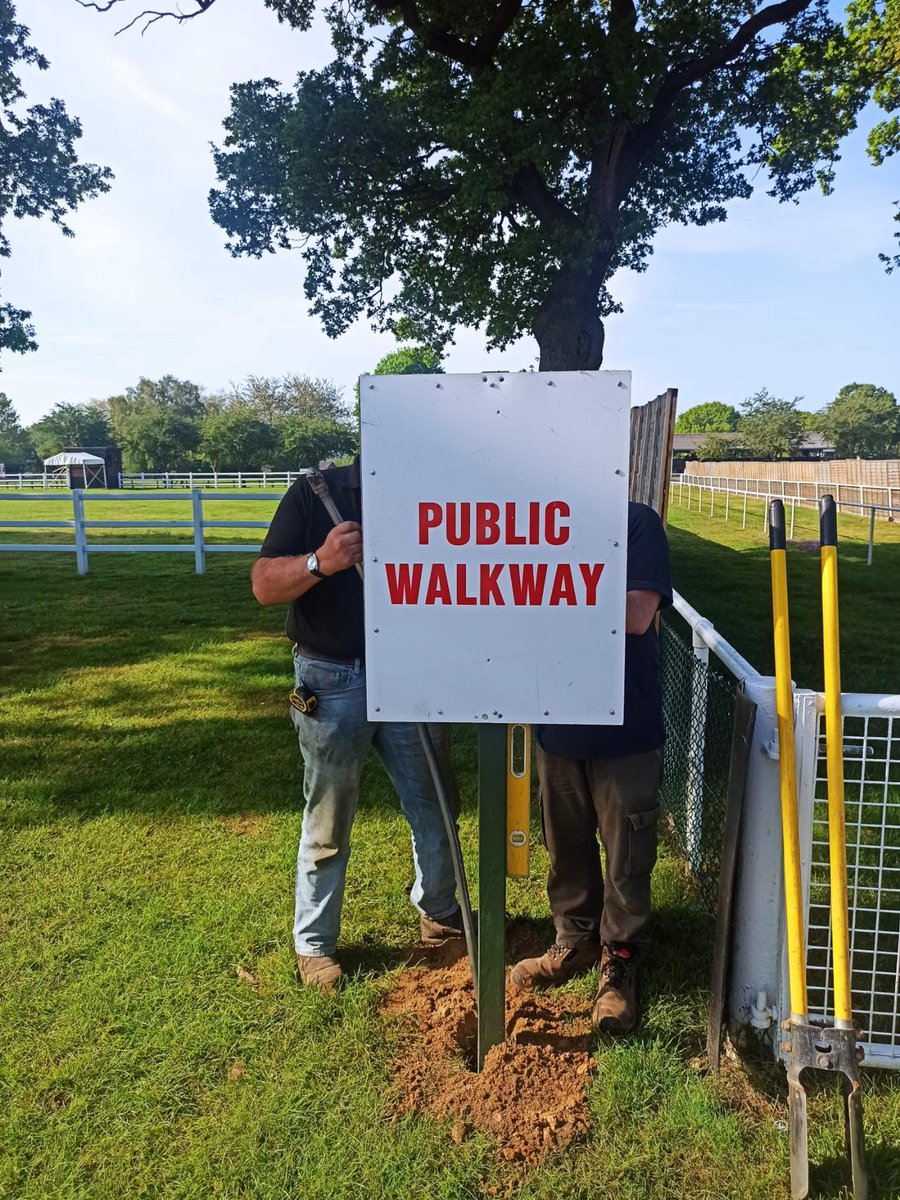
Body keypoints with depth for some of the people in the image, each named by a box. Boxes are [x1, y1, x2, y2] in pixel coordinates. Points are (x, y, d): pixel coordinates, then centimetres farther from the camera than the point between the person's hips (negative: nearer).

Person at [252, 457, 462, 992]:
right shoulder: (313, 494, -8)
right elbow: (264, 585, -14)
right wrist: (320, 562, -33)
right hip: (335, 682, -3)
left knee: (434, 806, 16)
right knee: (328, 823, 10)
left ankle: (439, 913, 41)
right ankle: (314, 943, 30)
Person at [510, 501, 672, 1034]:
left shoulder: (637, 523, -11)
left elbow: (635, 615, -23)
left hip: (626, 729, -4)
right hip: (558, 723, 4)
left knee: (627, 857, 11)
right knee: (567, 849, 20)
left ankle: (619, 961, 33)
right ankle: (575, 942, 42)